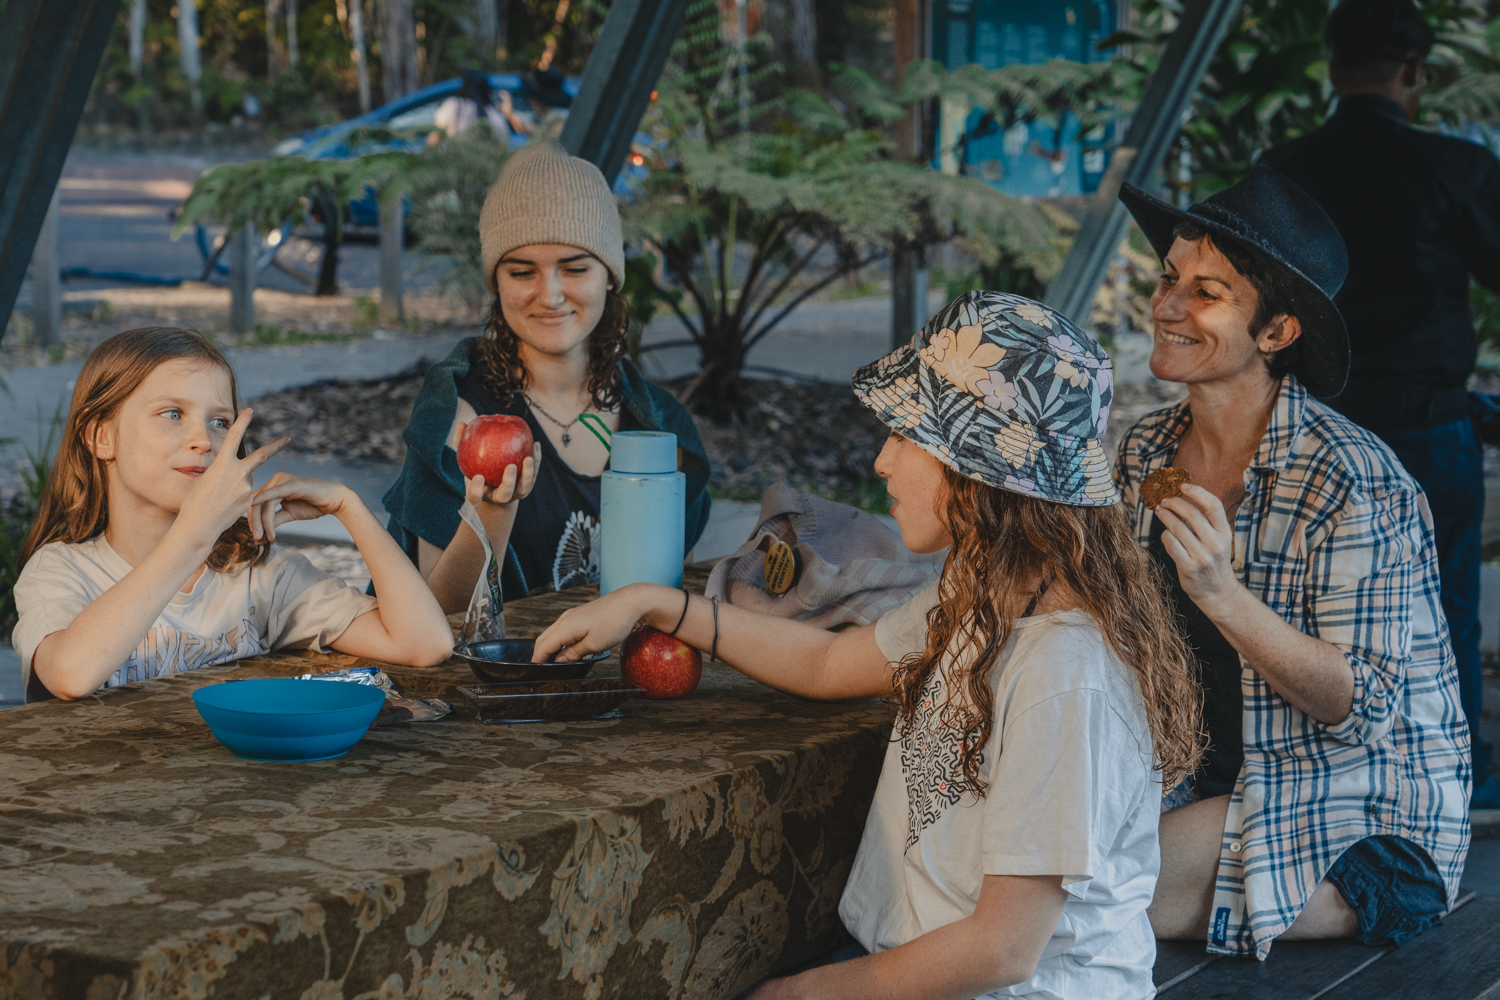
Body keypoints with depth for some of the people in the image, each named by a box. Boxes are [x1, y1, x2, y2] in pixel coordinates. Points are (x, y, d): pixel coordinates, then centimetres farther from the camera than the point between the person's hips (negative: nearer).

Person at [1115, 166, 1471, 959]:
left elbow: (1359, 711, -23)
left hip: (1362, 817, -7)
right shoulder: (1147, 454, 2)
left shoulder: (1350, 481, -21)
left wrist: (1222, 593, -34)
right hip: (1207, 770, 8)